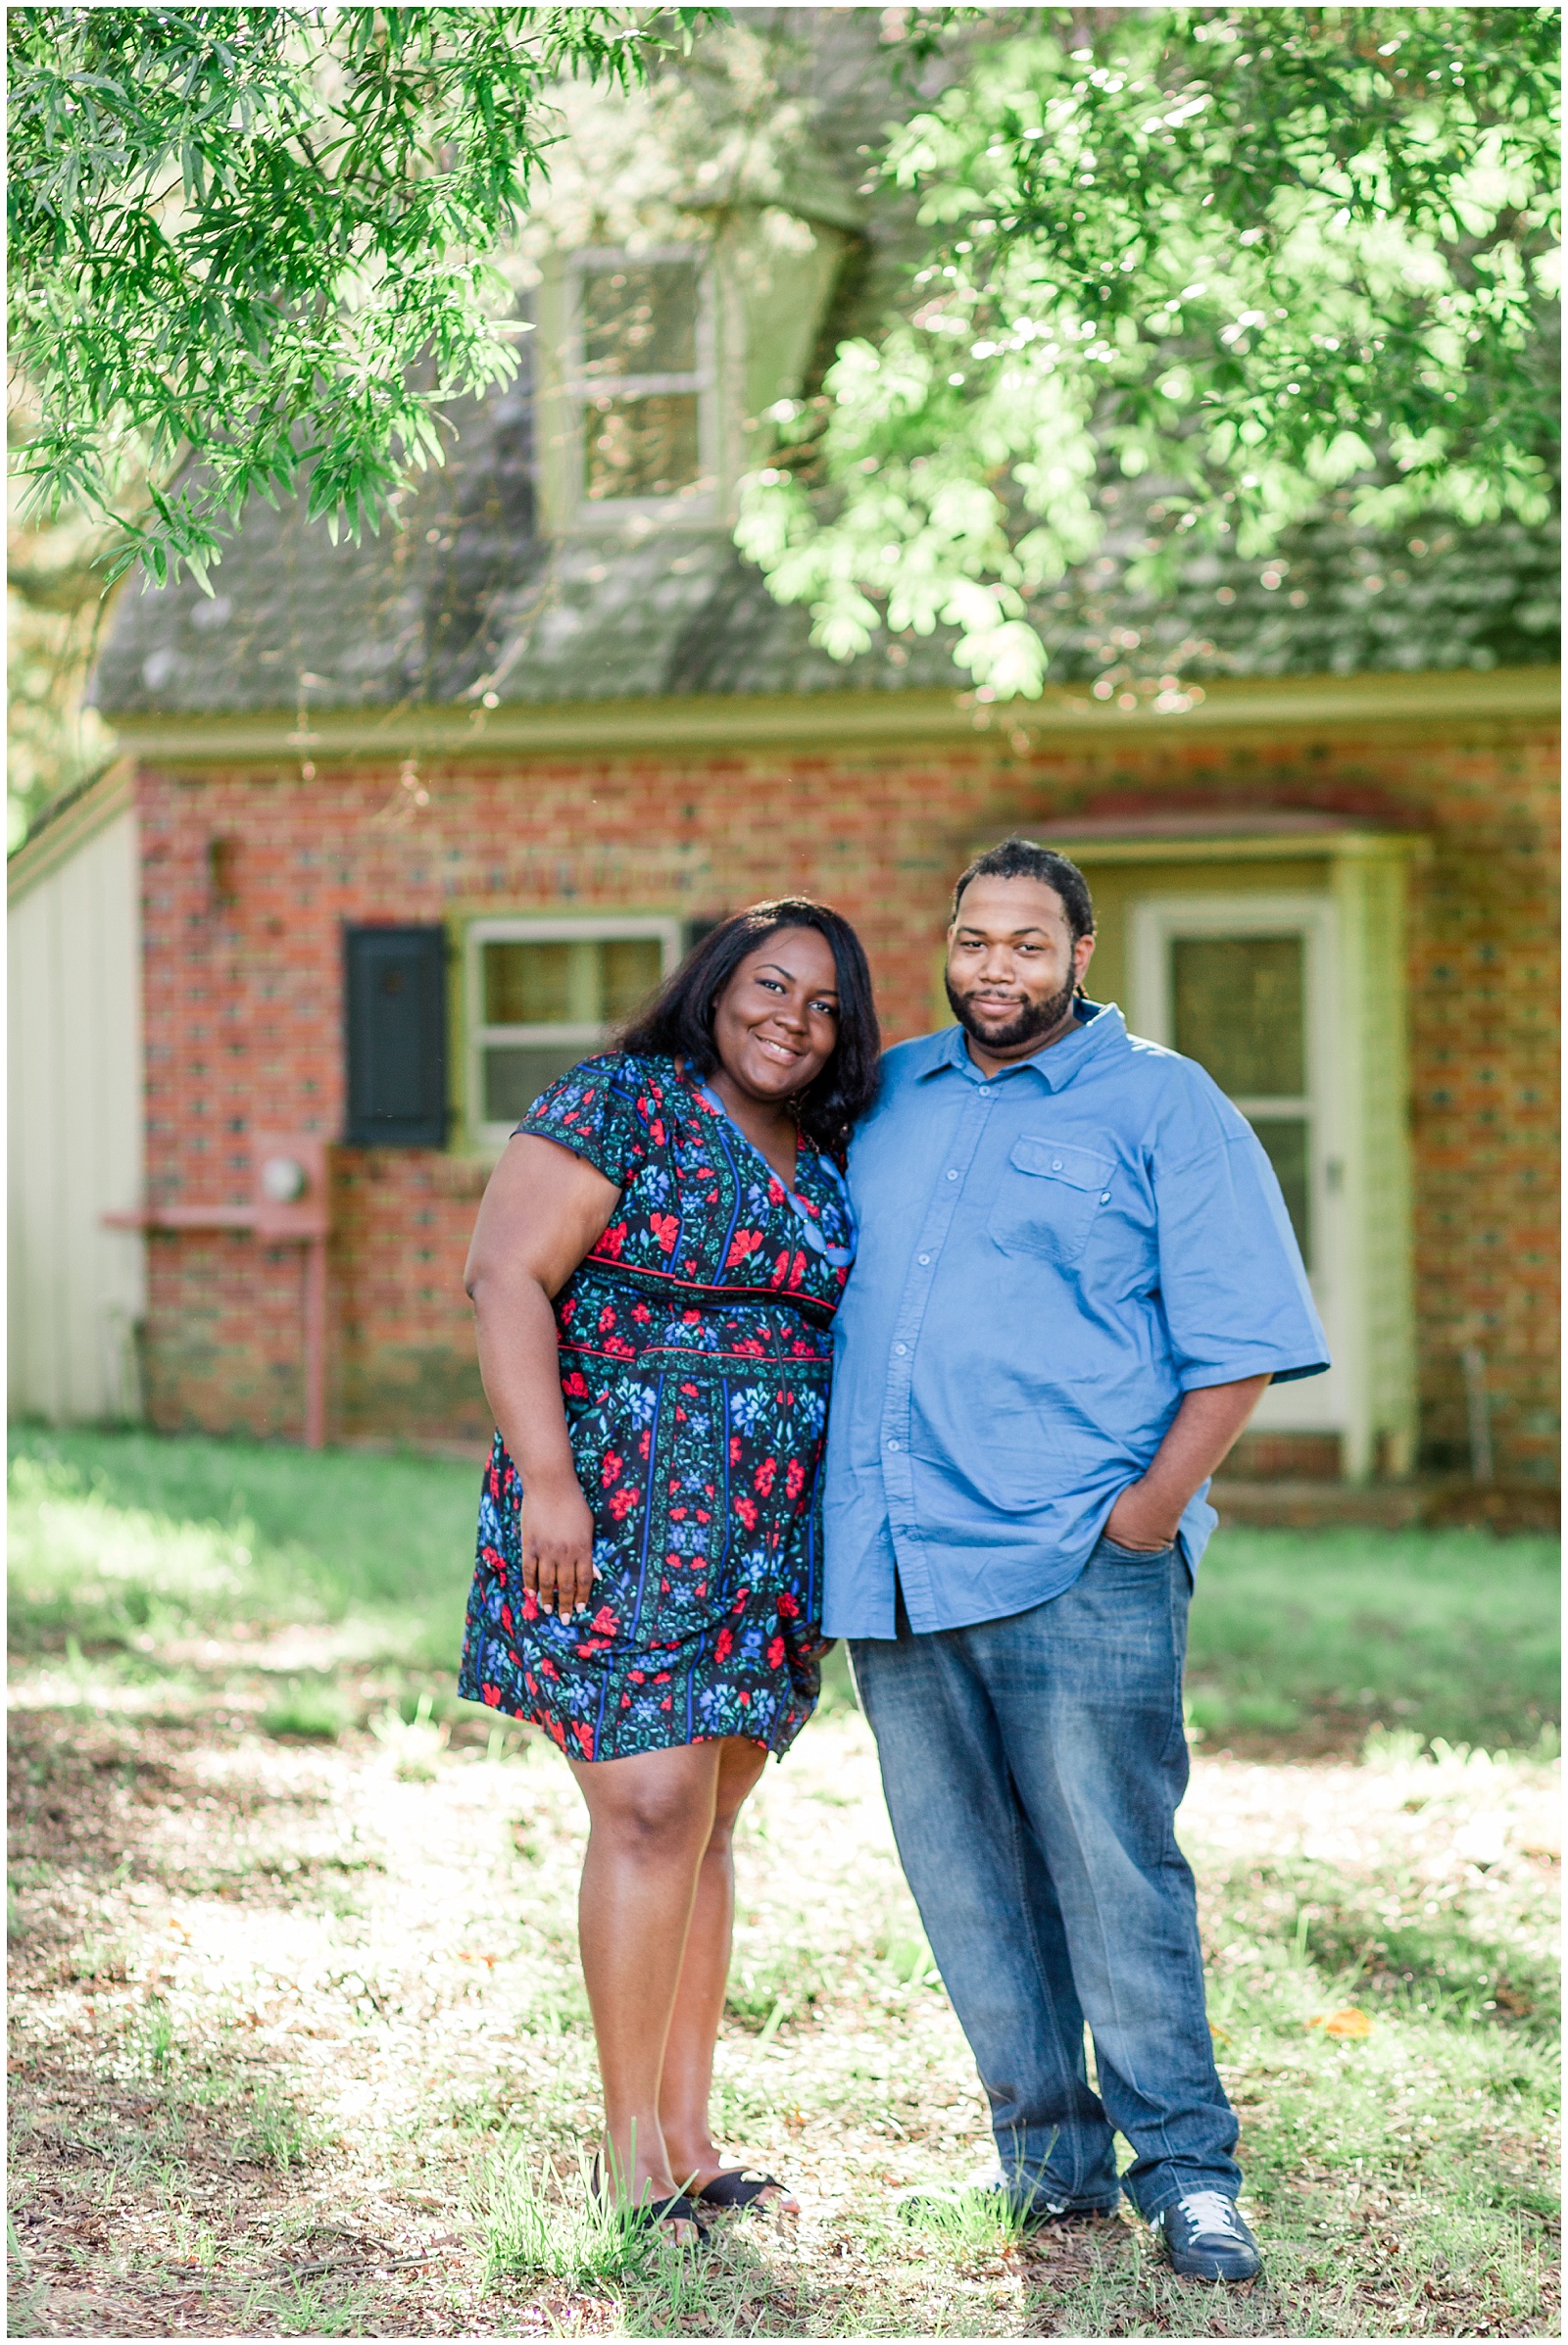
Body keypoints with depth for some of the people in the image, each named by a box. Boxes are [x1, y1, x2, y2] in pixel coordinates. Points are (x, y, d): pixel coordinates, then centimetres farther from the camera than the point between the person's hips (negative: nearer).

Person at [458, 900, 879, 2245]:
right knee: (652, 1814, -13)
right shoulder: (620, 1107, -6)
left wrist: (839, 1545, 16)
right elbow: (506, 1278, -12)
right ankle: (631, 2146, -4)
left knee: (706, 1826, 8)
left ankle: (690, 2141, 12)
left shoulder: (827, 1172, 14)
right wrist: (546, 1474, -20)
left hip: (765, 1541, 7)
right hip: (616, 1526, -7)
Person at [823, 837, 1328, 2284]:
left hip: (1076, 1567, -5)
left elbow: (1237, 1339, -1)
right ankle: (1052, 2154, 18)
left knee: (1113, 1876, -5)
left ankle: (1183, 2166, 5)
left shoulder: (1164, 1107, 3)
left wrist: (1153, 1504, -12)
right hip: (892, 1565, 5)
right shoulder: (888, 1097, 17)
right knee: (963, 1878, 7)